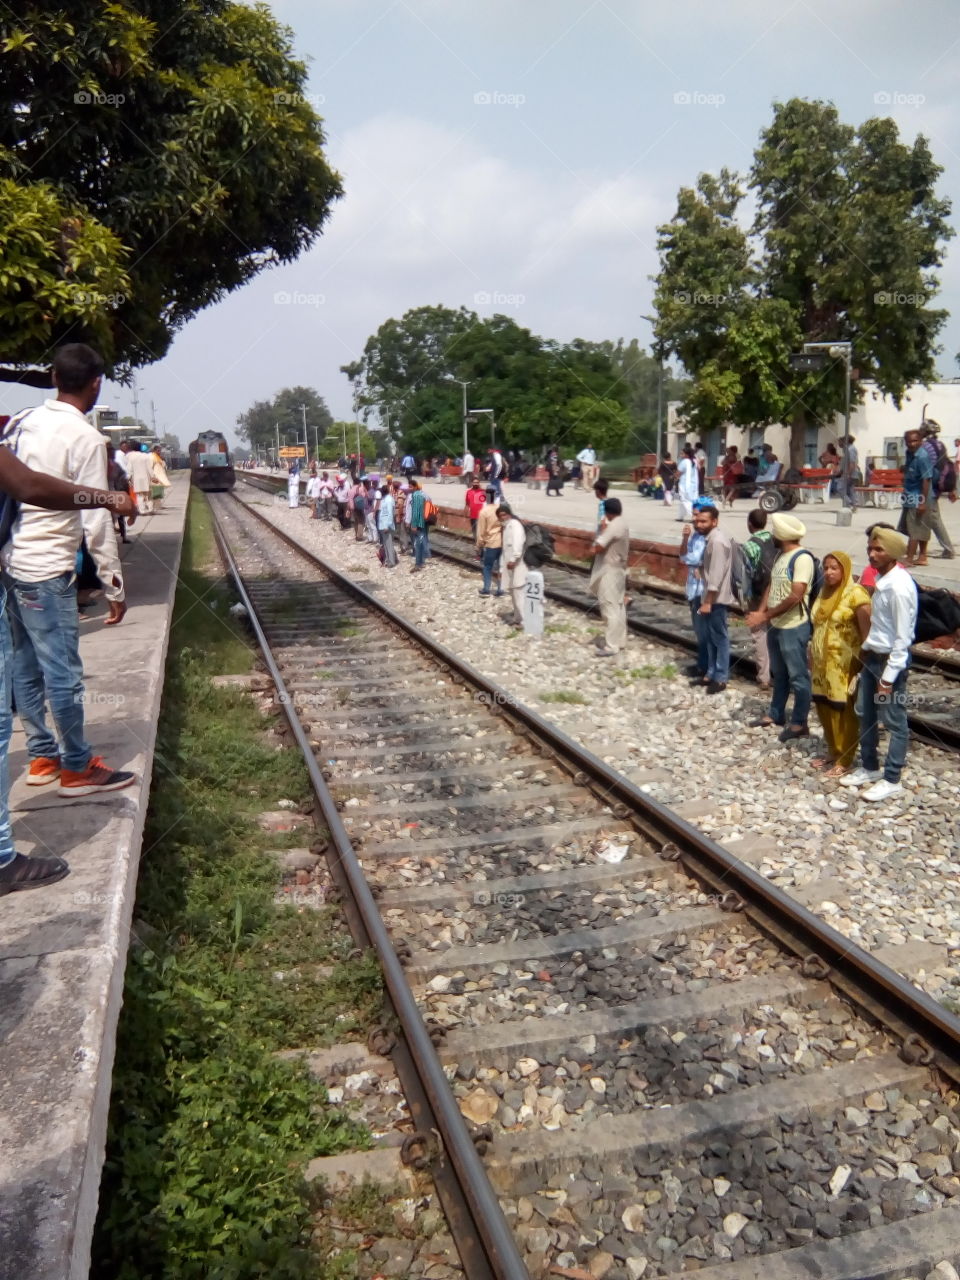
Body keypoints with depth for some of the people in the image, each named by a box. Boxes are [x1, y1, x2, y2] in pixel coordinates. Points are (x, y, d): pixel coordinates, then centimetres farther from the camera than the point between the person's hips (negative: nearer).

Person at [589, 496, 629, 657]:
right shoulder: (622, 524, 9)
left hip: (609, 572, -10)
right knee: (618, 606, 16)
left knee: (610, 608, -6)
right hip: (619, 570, 10)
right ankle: (619, 640, 25)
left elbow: (597, 548, -26)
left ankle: (611, 646, -3)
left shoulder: (612, 526, -22)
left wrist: (602, 528, -16)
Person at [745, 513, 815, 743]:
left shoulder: (802, 558, -20)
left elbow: (795, 597, -24)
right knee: (779, 673, 20)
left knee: (797, 676, 2)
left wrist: (765, 616, -20)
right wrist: (760, 612, -3)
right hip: (776, 625, 9)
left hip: (793, 628, -9)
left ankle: (800, 724, 11)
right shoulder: (780, 555, 9)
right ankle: (776, 714, 34)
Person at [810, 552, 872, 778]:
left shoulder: (856, 594, -13)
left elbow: (866, 633, -15)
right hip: (823, 664, 7)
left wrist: (864, 665, -18)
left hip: (844, 666, -7)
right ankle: (832, 751, 28)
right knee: (825, 709, 13)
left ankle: (843, 760, 11)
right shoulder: (825, 592, 11)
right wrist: (812, 658, 17)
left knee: (843, 713, 2)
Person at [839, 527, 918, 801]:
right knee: (866, 715, 18)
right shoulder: (882, 579, 6)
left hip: (890, 660, -9)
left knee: (894, 722, 4)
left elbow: (902, 638, -21)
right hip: (872, 656, 9)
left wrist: (888, 677, -19)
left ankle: (892, 779, 15)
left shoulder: (899, 587, -22)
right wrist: (866, 651, 13)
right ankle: (869, 768, 33)